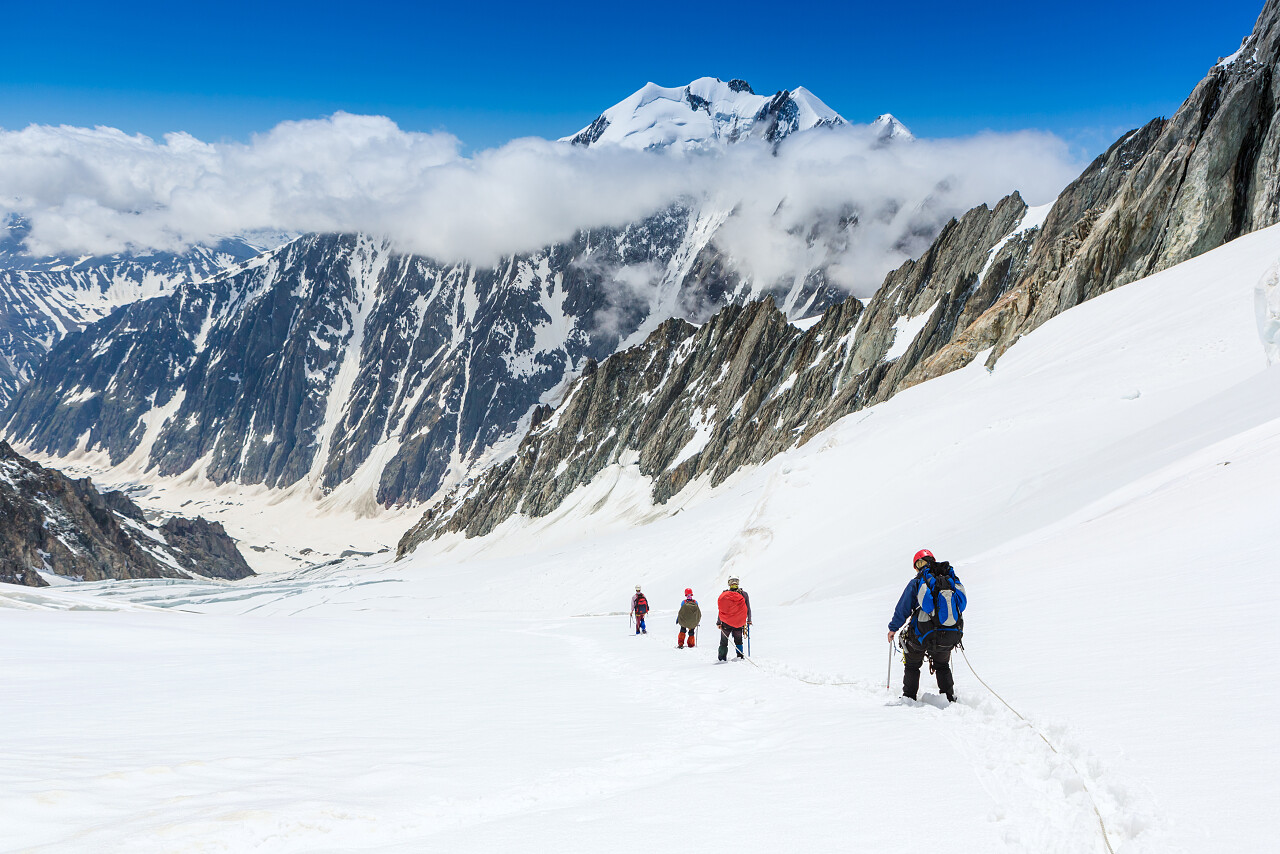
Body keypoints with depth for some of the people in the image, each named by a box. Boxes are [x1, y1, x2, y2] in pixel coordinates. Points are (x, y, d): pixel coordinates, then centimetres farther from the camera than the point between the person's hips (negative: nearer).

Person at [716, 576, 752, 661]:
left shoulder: (724, 595, -10)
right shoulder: (743, 594, -7)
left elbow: (721, 610, -7)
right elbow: (748, 609, 0)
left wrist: (718, 622, 3)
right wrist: (749, 620, 13)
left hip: (726, 623, -1)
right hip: (739, 623, 1)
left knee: (724, 641, 13)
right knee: (738, 640, 20)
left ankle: (722, 657, 12)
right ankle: (740, 655, 15)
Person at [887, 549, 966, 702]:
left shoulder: (916, 583, -7)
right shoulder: (952, 580, 5)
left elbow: (903, 609, -3)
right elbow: (961, 605, 17)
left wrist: (893, 628, 10)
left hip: (922, 636, -3)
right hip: (950, 636, 3)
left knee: (912, 665, 20)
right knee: (942, 665, 28)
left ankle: (909, 697, 19)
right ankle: (949, 697, 23)